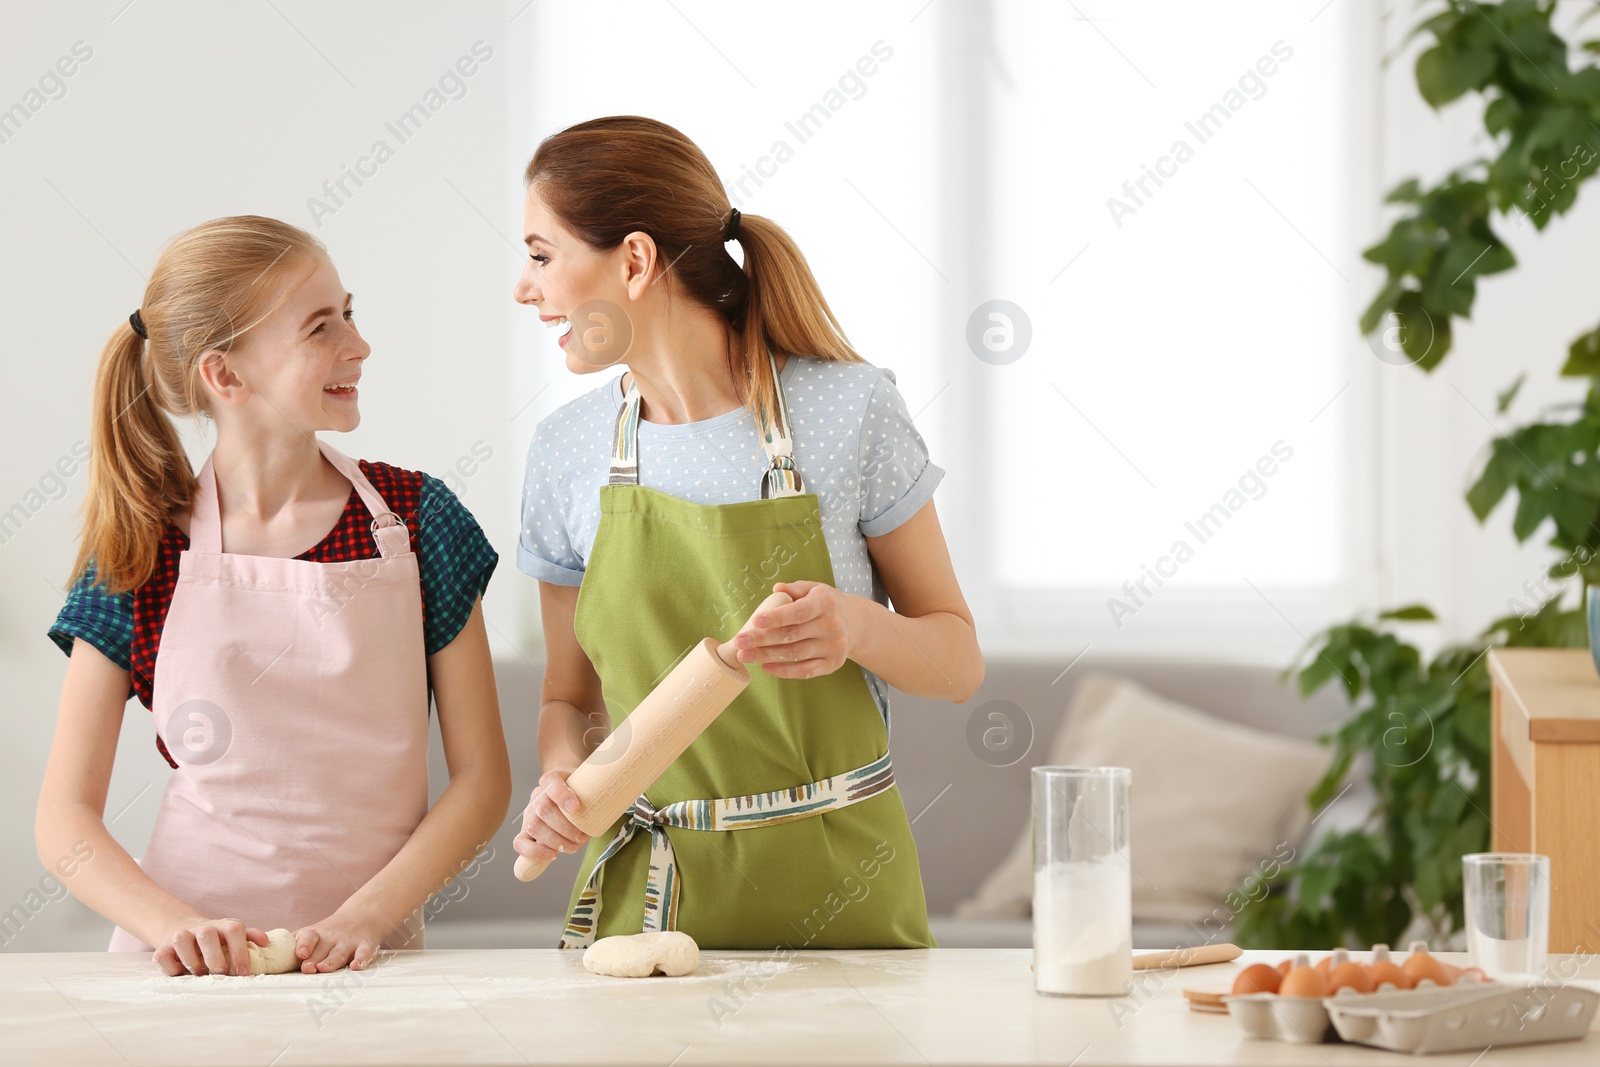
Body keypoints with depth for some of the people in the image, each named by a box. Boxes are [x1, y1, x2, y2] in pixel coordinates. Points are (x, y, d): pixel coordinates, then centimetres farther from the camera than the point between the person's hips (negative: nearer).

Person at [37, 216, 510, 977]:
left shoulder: (416, 518, 5)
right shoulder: (140, 554, 3)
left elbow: (482, 779, 5)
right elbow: (65, 816, 2)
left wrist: (364, 917, -8)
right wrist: (174, 925, -14)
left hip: (371, 959, 1)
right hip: (192, 968, -1)